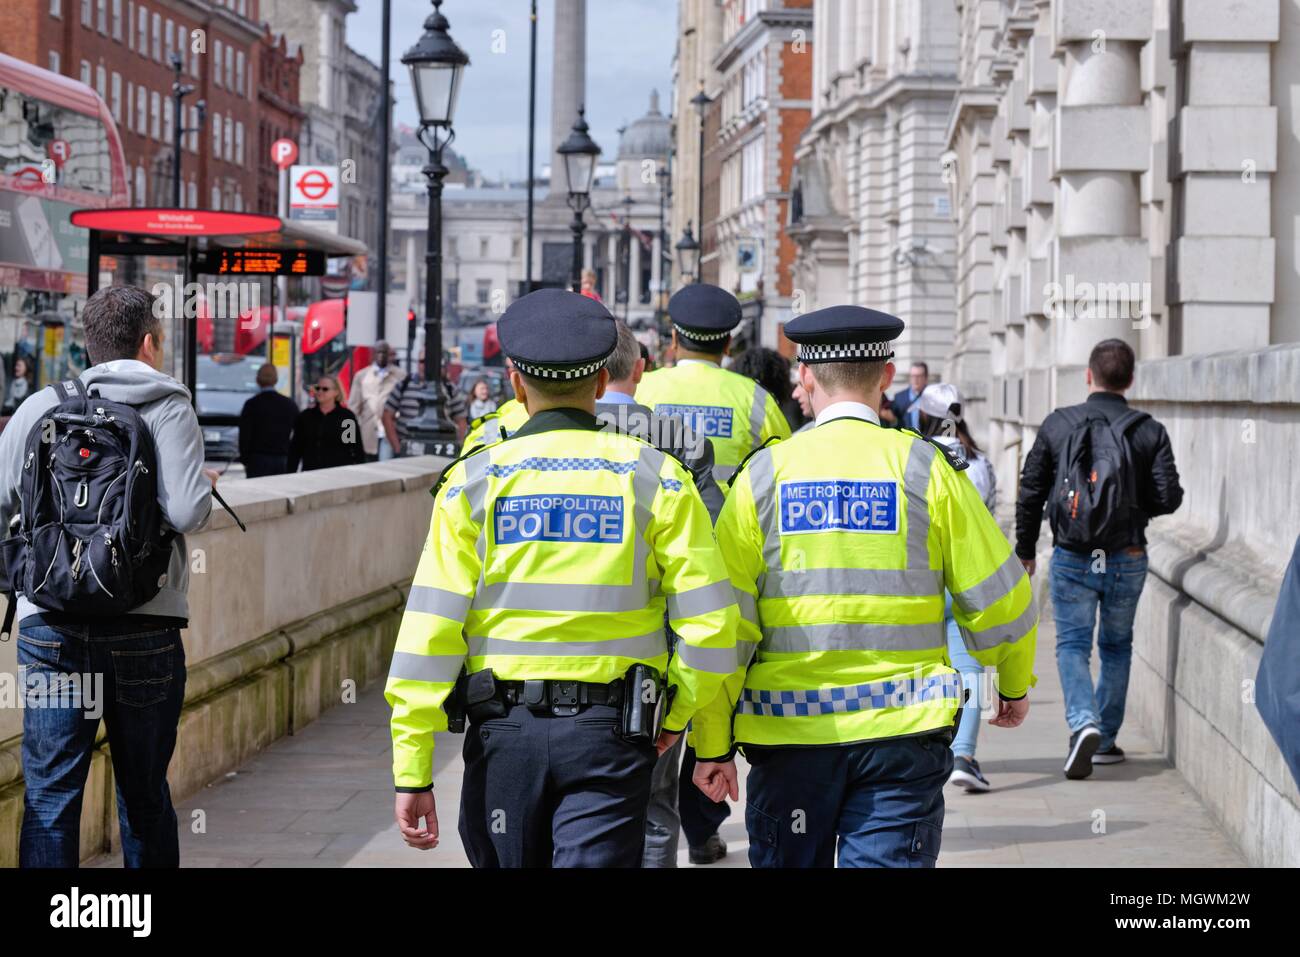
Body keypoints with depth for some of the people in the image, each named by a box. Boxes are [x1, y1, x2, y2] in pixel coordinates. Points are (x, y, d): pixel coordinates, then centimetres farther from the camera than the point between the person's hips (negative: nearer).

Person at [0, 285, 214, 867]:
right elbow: (185, 513, -13)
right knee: (144, 798, 12)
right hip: (145, 628, -1)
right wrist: (205, 486, 9)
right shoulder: (169, 408, 0)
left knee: (49, 797, 2)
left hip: (50, 627, 1)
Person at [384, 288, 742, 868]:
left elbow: (429, 630, -6)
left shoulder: (475, 480, 0)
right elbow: (711, 625, -5)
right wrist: (675, 716, 12)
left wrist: (412, 771, -3)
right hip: (612, 734, -1)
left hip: (505, 732, 1)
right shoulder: (655, 477, 0)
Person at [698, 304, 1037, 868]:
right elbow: (995, 594, 4)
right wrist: (1014, 683, 23)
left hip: (790, 734, 1)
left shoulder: (764, 474, 0)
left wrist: (713, 743, 4)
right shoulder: (927, 469, -2)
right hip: (902, 734, -1)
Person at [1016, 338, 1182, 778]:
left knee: (1072, 643, 5)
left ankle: (1083, 722, -19)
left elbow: (1030, 494, 0)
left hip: (1072, 560, -1)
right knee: (1116, 646, 16)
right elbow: (1169, 498, -6)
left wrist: (1025, 551, 11)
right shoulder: (1150, 432, -4)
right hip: (1128, 560, 1)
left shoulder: (1057, 425, -3)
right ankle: (1106, 740, 20)